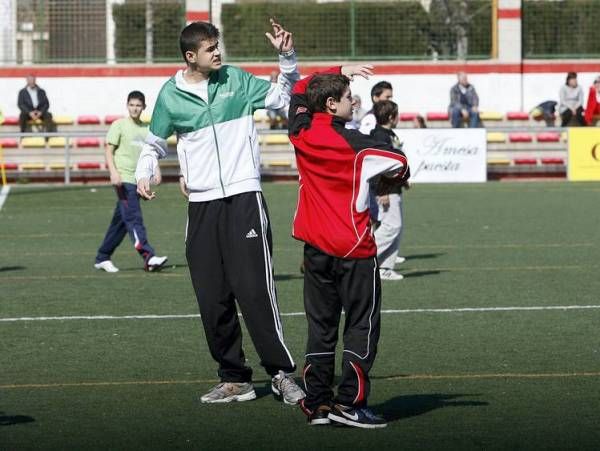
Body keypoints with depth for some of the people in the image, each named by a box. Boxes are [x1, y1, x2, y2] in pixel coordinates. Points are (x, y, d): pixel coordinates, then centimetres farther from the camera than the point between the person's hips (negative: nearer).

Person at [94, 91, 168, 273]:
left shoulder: (146, 129, 15)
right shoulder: (119, 125, 0)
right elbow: (109, 151, -3)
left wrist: (156, 168, 1)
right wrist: (113, 172, -16)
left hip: (138, 180, 6)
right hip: (124, 179, -6)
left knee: (120, 221, 9)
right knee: (134, 219, -15)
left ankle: (102, 258, 18)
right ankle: (148, 257, -25)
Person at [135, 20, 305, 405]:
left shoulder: (236, 80, 3)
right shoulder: (171, 95, 5)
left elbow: (286, 97, 8)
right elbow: (155, 142, 18)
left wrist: (287, 58, -5)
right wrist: (144, 173, 2)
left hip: (244, 199, -2)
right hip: (201, 204, 2)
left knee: (255, 289, -12)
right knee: (213, 299, 4)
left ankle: (282, 372, -5)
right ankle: (234, 379, 14)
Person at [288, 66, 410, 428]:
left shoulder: (301, 134, 3)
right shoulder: (353, 144, -14)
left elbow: (300, 89, 20)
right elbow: (399, 163, -10)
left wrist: (339, 72, 23)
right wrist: (396, 175, 13)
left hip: (315, 248, 6)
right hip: (354, 249, -6)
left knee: (321, 326, 12)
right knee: (362, 326, 0)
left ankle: (317, 402, 10)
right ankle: (350, 402, -6)